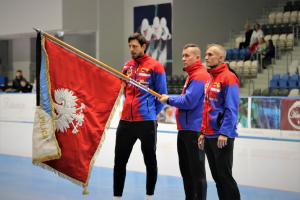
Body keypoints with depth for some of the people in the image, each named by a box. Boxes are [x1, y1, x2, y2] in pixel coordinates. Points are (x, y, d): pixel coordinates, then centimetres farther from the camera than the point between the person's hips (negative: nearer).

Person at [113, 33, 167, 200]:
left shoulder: (155, 67, -4)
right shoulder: (127, 66, 12)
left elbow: (161, 95, -2)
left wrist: (151, 113, -1)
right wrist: (130, 108, 13)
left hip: (146, 122, -5)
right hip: (126, 121, 5)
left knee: (150, 160, 8)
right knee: (120, 161, 6)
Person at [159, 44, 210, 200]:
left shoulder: (200, 76, -14)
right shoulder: (192, 75, 17)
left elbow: (189, 102, -21)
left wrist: (169, 99, -8)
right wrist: (171, 100, 8)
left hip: (194, 131, -10)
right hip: (185, 129, 10)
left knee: (197, 171, -5)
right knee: (185, 169, 16)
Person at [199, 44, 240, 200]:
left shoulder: (228, 77, -10)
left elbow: (231, 108, -17)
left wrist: (224, 133, -21)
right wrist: (203, 132, 15)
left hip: (222, 136, -8)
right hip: (209, 136, 8)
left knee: (224, 175, -4)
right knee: (216, 176, 12)